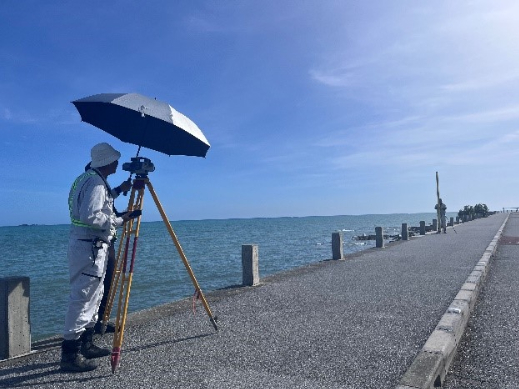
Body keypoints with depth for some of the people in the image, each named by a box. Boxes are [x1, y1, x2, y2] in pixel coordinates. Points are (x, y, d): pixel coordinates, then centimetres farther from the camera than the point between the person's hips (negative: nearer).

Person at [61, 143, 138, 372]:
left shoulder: (92, 179, 16)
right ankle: (70, 355, -1)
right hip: (89, 247, -11)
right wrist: (118, 220, -16)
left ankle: (86, 345, 26)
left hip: (92, 246, 11)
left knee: (93, 297, 16)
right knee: (82, 298, -7)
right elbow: (89, 216, -25)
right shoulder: (95, 182, -16)